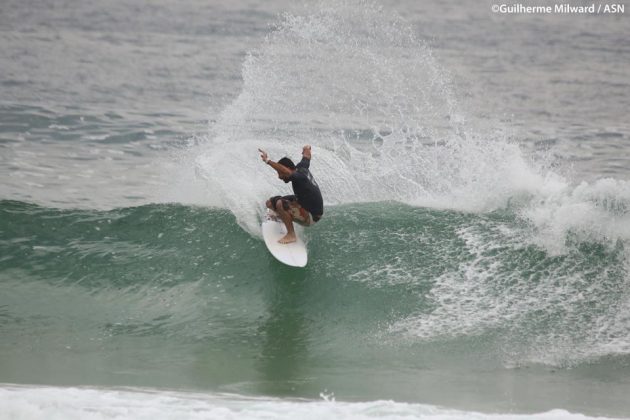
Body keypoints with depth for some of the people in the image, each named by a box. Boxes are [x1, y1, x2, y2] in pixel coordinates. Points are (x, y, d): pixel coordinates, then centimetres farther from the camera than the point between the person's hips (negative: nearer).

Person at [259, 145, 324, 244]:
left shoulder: (299, 177, -30)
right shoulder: (302, 168, -6)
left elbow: (287, 172, -52)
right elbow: (306, 155, 16)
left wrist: (267, 161, -54)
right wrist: (307, 149, 39)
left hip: (311, 217, -9)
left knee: (280, 204, -30)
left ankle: (291, 235, -18)